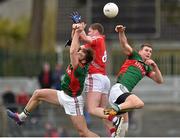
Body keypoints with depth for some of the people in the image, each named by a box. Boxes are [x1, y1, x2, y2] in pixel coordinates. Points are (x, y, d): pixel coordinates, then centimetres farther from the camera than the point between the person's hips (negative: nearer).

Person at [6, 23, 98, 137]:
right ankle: (21, 117, 29)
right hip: (64, 95, 10)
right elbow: (75, 49, 3)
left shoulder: (79, 69, -31)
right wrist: (76, 31, -9)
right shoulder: (78, 63, -7)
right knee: (38, 94, 14)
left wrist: (77, 33, -38)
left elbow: (72, 51, -43)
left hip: (73, 100, -10)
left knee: (83, 132, -11)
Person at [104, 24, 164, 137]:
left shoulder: (147, 68, 25)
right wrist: (121, 32, -26)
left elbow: (160, 81, 19)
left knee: (124, 125, 14)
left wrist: (155, 66, 5)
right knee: (139, 103, -35)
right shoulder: (134, 56, 10)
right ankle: (115, 109, -30)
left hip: (125, 93, 8)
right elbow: (124, 44, -6)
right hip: (118, 88, -8)